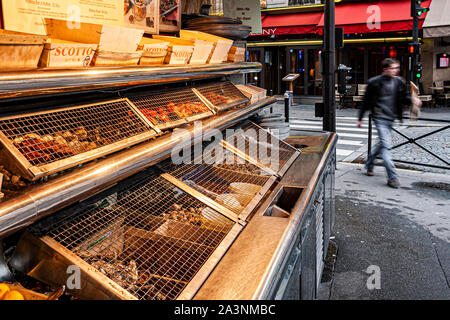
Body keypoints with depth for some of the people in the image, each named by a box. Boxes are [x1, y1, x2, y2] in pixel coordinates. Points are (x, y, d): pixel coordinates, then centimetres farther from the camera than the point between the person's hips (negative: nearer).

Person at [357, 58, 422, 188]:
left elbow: (404, 98, 15)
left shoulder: (399, 82, 6)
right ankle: (392, 177, -11)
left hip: (391, 118, 6)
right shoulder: (374, 82, -6)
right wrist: (360, 118, 6)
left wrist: (412, 100, -9)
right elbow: (366, 101, 1)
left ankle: (369, 164, 37)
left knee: (383, 144, 14)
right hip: (380, 118, -5)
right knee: (386, 145, -12)